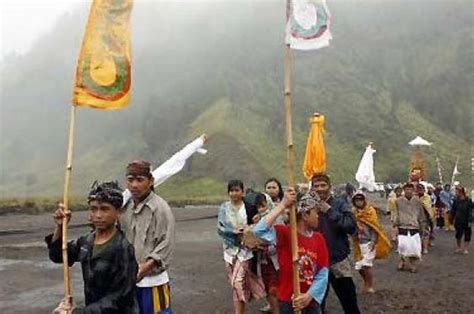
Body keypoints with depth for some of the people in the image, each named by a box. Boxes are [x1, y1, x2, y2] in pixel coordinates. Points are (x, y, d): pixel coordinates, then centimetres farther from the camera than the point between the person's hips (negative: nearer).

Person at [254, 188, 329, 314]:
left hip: (311, 302, 4)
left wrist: (310, 295, -15)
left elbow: (323, 273, -2)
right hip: (288, 302, -4)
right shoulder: (284, 233, -12)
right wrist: (283, 205, -30)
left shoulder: (319, 238, 1)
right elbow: (260, 230, -31)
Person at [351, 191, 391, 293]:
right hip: (360, 243, 5)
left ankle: (370, 286, 2)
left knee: (366, 264, -12)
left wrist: (373, 241, -18)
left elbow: (375, 227, -9)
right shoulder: (354, 213, 6)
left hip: (369, 242, -4)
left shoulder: (370, 211, -5)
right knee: (359, 266, 5)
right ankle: (366, 283, 29)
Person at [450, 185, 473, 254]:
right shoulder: (456, 201, -4)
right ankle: (459, 247, 26)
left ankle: (465, 248, 19)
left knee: (467, 235, 5)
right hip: (458, 221, 2)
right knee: (458, 234, 7)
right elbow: (453, 210, 3)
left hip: (466, 221, -2)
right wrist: (453, 218, 3)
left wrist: (470, 221, -14)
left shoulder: (468, 201, -12)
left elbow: (470, 212, -12)